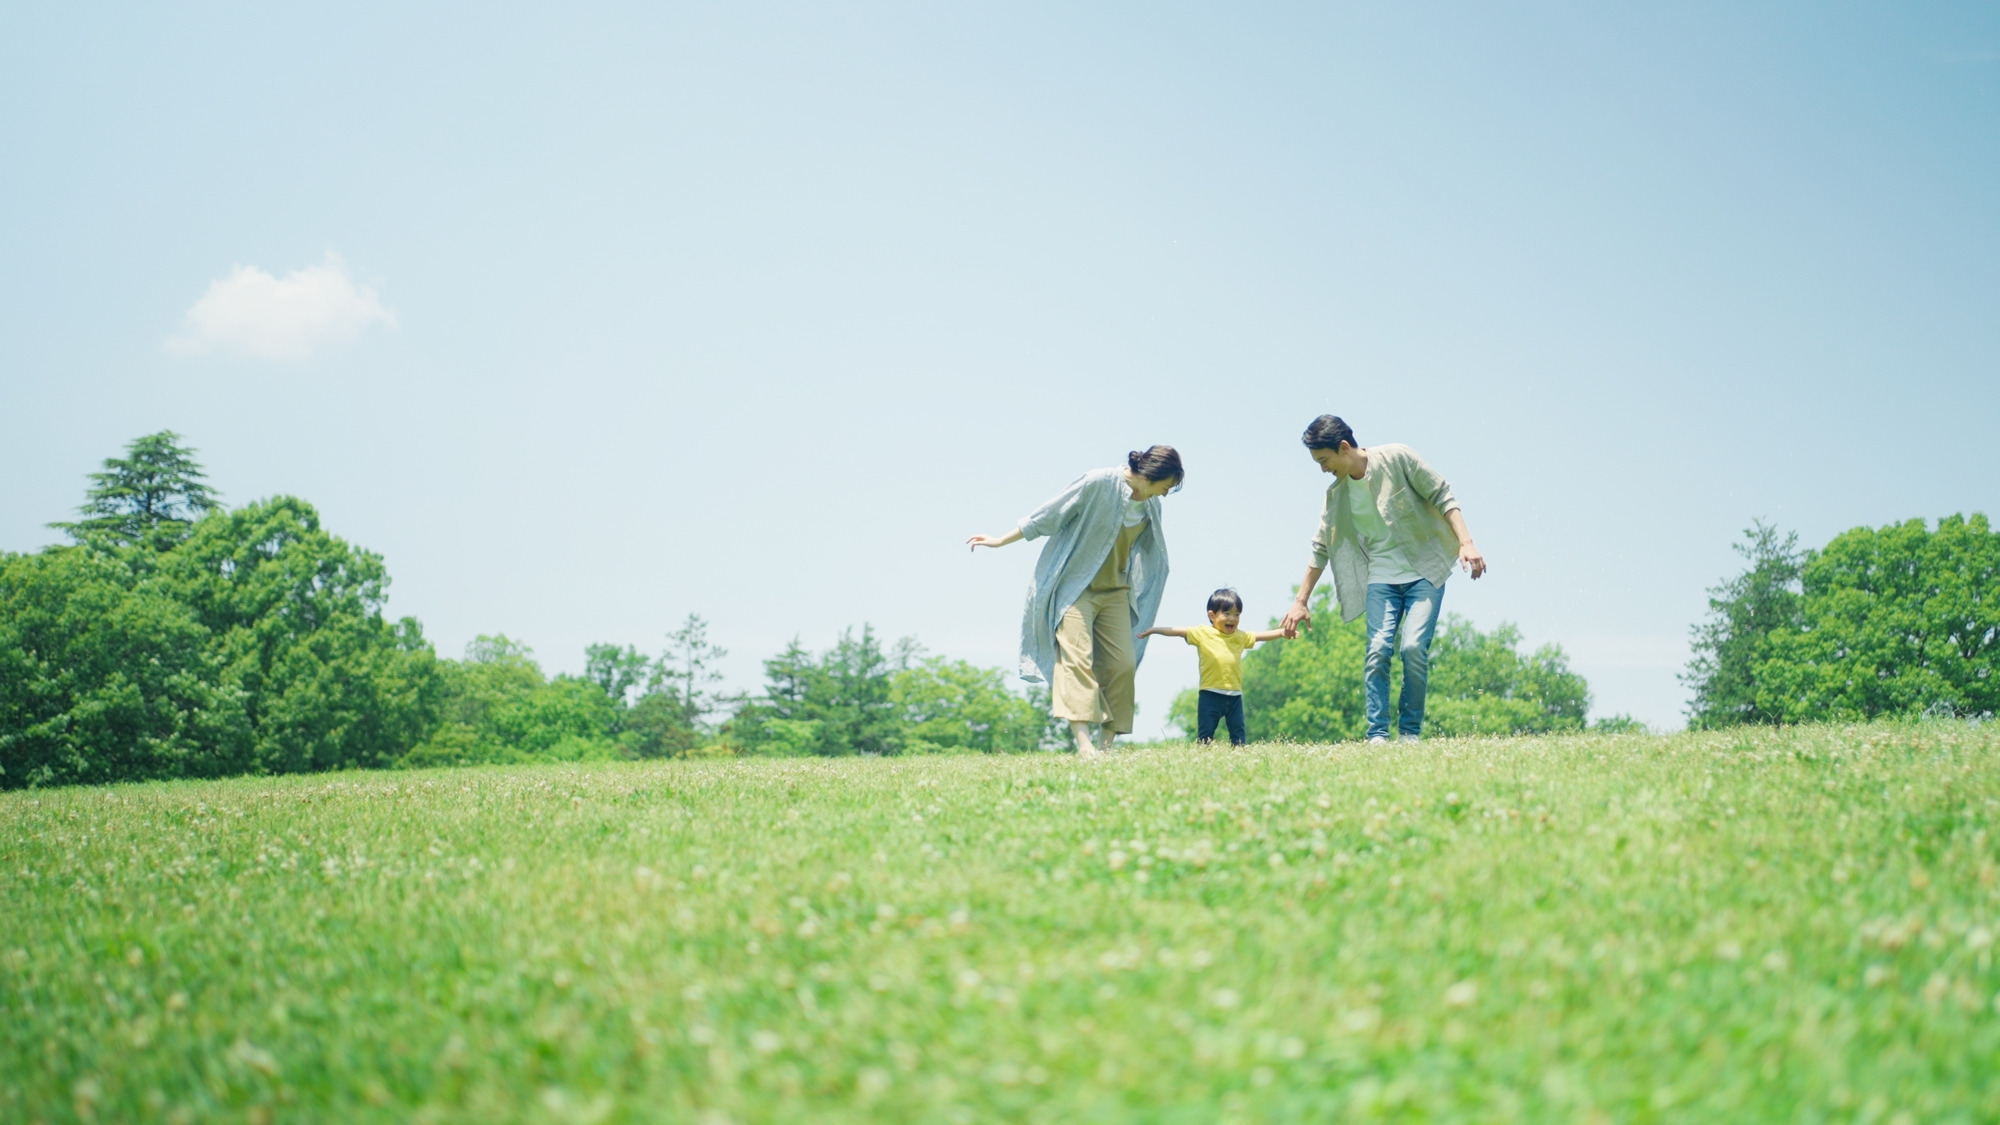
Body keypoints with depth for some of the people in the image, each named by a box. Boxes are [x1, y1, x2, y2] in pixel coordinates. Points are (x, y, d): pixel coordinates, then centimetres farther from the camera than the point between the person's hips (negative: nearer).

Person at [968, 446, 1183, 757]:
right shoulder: (1098, 483, -16)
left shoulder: (1151, 506, 5)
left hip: (1115, 593, 7)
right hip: (1076, 589, -6)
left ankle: (1105, 744, 1)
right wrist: (1001, 541, -4)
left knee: (1123, 664, -3)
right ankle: (1083, 742, -25)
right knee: (1077, 656, -17)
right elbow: (1047, 515, -9)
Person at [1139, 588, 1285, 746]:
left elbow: (1262, 635, 16)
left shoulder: (1241, 636, 11)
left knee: (1238, 735, 6)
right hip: (1210, 695, -4)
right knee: (1205, 734, -1)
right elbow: (1177, 631, -5)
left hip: (1235, 695, 4)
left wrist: (1282, 632, 5)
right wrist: (1153, 630, -11)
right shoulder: (1202, 633, -1)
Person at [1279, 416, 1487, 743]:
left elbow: (1443, 496, -6)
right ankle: (1377, 735, -10)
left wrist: (1466, 543, -17)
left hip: (1425, 572, -3)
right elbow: (1321, 548, 12)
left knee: (1413, 647, -17)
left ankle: (1410, 732, -4)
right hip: (1381, 578, 4)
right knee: (1378, 651, -13)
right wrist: (1301, 602, 12)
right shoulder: (1336, 495, 5)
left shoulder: (1397, 458, -8)